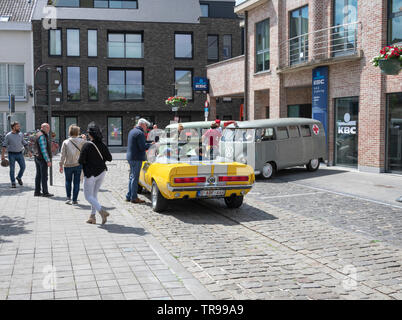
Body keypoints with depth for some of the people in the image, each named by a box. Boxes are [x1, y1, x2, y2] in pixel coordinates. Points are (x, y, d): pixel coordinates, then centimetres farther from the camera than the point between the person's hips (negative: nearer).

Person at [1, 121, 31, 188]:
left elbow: (25, 143, 13)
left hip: (20, 153, 3)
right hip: (12, 154, -3)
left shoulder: (21, 134, 5)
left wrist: (29, 151, 10)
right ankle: (13, 183, 10)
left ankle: (19, 178, 24)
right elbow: (4, 145, -6)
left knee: (23, 167, -2)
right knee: (12, 169, 0)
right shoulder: (8, 135, -6)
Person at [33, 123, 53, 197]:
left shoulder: (38, 134, 14)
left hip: (37, 157, 10)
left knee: (38, 175, 11)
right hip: (42, 158, -10)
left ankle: (37, 192, 14)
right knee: (44, 175, -7)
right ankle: (45, 192, -5)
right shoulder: (42, 136, -16)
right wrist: (48, 160, -20)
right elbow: (43, 149, -21)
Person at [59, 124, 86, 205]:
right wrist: (84, 139, 21)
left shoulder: (65, 142, -4)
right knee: (76, 182, 6)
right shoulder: (81, 141, -4)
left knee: (68, 181, 18)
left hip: (68, 165, 0)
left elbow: (63, 154, -6)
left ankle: (68, 198, 12)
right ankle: (74, 200, 7)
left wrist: (61, 165, -2)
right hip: (78, 165, 0)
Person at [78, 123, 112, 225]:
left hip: (91, 173, -6)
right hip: (101, 172, 6)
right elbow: (109, 158, 3)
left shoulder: (87, 145, -18)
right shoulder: (102, 145, -1)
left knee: (88, 196, 3)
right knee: (94, 194, 18)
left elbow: (80, 161, -17)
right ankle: (92, 216, 19)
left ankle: (102, 211, -18)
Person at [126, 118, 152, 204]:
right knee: (135, 178, -4)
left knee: (132, 177, 17)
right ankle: (134, 197, 1)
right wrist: (150, 145, -5)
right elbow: (143, 147, -21)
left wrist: (148, 144, 14)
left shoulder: (132, 131, 15)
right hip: (136, 158, -10)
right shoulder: (140, 133, -16)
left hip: (130, 157, 10)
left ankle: (129, 196, 21)